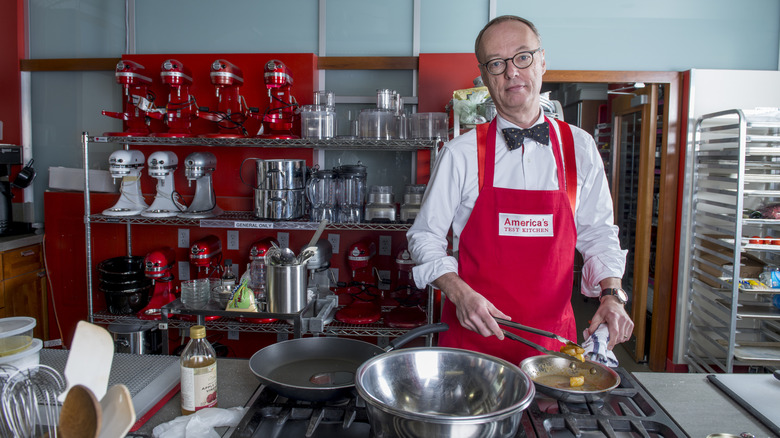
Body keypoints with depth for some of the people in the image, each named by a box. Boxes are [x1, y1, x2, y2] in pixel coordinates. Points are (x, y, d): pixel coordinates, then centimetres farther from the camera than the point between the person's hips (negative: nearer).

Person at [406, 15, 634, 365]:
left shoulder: (580, 148, 1)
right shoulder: (460, 153, -7)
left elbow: (597, 233, 10)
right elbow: (426, 235, -2)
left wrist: (611, 295, -6)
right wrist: (460, 293, -17)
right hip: (474, 332, -2)